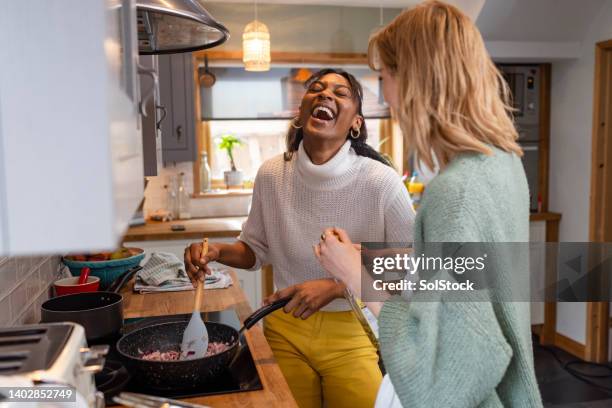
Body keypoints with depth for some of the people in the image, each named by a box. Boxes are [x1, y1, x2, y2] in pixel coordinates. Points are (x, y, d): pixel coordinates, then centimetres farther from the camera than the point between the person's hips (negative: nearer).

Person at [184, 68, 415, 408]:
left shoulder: (381, 182, -19)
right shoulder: (271, 174, -8)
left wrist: (335, 287, -23)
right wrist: (218, 252, -12)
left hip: (352, 334, -3)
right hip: (285, 330, 3)